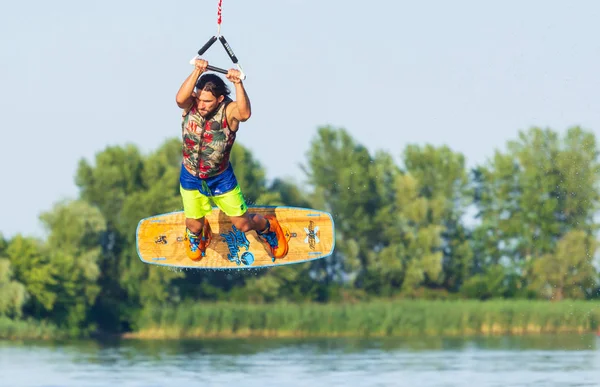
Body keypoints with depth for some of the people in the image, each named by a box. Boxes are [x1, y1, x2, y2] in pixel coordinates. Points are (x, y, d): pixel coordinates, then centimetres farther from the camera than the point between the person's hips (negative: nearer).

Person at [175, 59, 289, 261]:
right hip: (191, 178, 2)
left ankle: (267, 227, 46)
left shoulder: (228, 111, -27)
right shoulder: (191, 104, -21)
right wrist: (197, 72, -57)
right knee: (194, 226, 16)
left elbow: (244, 114, -51)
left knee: (243, 224, 11)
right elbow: (180, 98, -46)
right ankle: (196, 234, 56)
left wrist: (238, 84, -62)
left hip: (221, 179, -1)